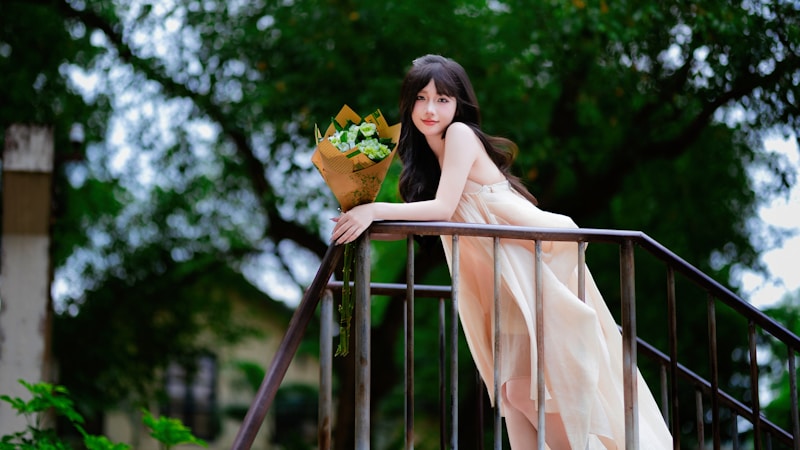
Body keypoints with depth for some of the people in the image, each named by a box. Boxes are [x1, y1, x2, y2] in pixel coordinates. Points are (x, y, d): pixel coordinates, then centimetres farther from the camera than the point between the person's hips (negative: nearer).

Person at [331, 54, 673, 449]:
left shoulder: (460, 134, -12)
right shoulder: (425, 155, 13)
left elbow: (443, 208, -22)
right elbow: (428, 218, 8)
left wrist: (373, 211, -24)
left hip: (541, 254, -8)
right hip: (506, 270, 8)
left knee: (557, 369, -7)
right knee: (518, 380, 1)